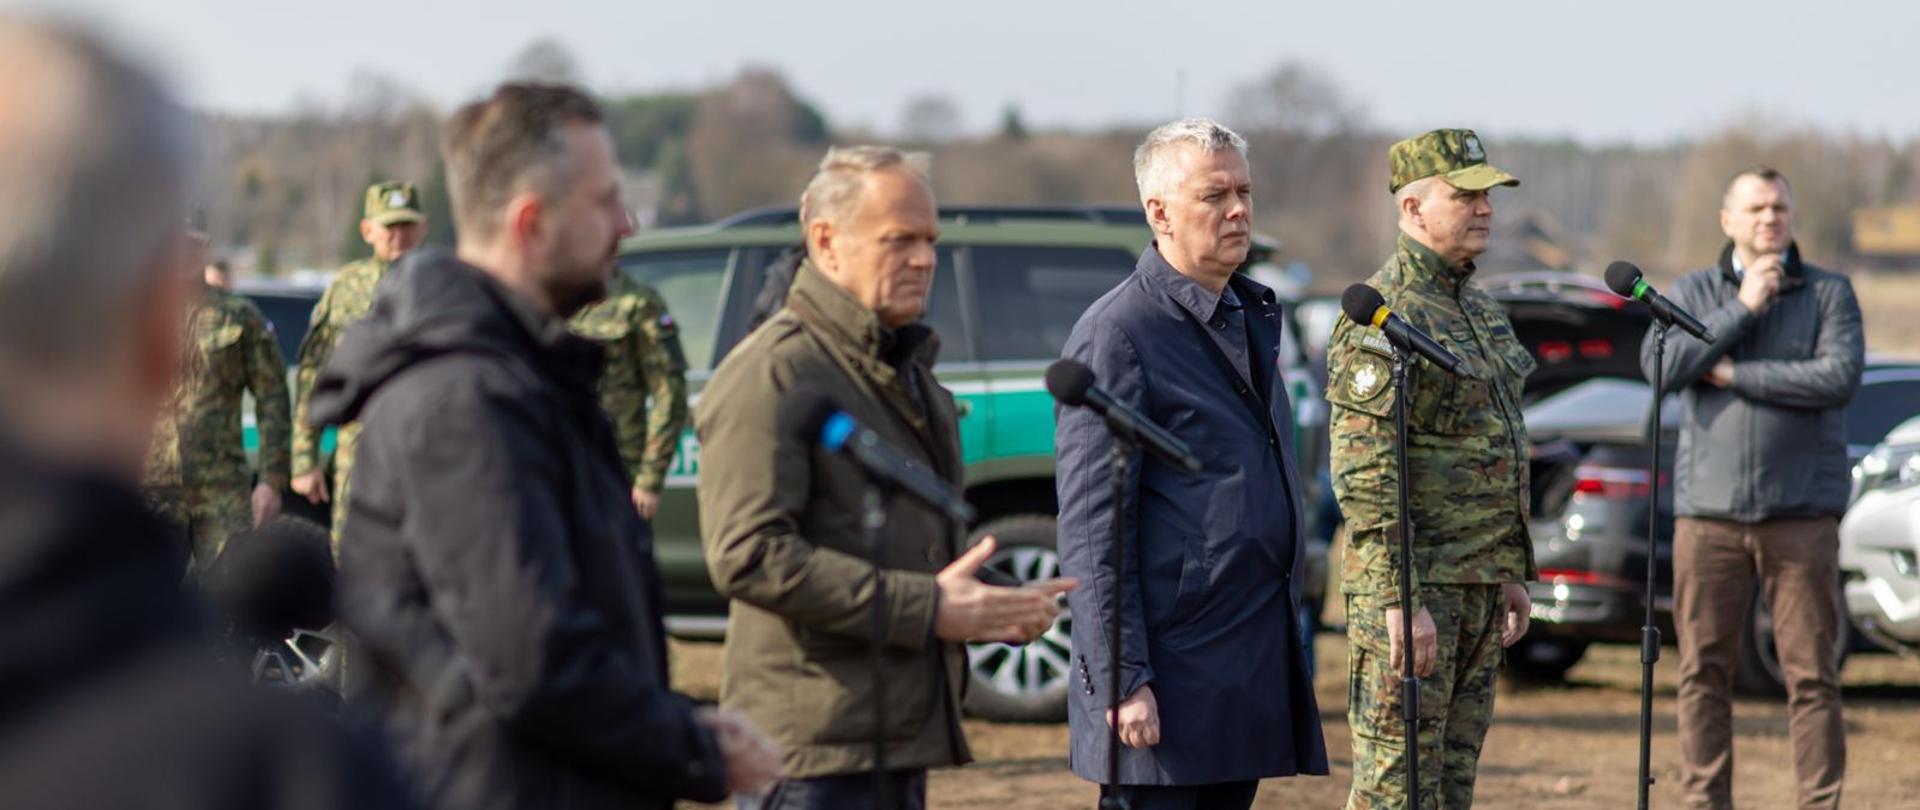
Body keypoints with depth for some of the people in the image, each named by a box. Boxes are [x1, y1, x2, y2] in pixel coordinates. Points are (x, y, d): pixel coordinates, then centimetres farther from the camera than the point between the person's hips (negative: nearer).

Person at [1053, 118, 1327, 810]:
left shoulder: (1252, 314, 16)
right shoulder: (1117, 334, -11)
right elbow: (1090, 527, -14)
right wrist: (1122, 679, -19)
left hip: (1253, 667, 8)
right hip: (1169, 668, -8)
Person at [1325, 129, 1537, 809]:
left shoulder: (1479, 310, 16)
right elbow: (1363, 471, -20)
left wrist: (1514, 572, 19)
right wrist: (1400, 599, -23)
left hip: (1477, 584, 9)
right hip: (1412, 581, -9)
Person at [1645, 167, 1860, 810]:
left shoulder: (1829, 293, 5)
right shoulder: (1695, 293, 10)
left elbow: (1841, 378, -12)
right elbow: (1662, 366, -8)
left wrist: (1733, 374, -9)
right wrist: (1742, 308, -10)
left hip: (1802, 511, -1)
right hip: (1708, 511, 1)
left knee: (1812, 673, -2)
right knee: (1704, 670, 3)